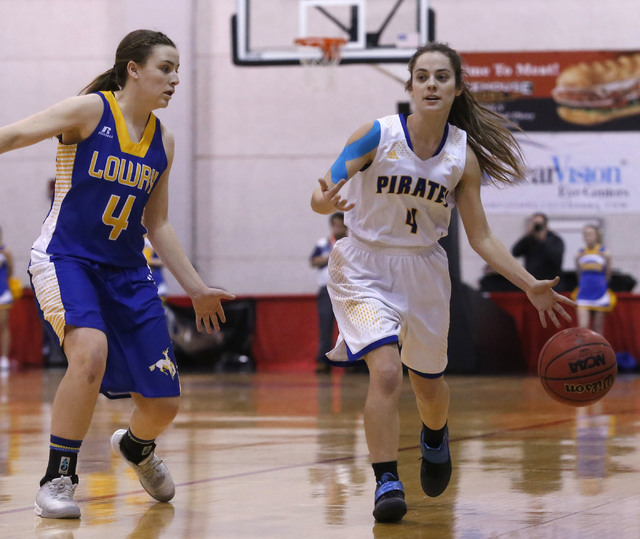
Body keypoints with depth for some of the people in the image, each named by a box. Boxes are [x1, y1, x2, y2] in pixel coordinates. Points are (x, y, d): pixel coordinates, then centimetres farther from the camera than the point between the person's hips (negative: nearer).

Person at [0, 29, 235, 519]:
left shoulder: (162, 140, 9)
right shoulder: (88, 111, -8)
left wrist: (196, 288, 16)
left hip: (127, 274, 6)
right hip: (65, 258, -5)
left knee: (163, 403, 1)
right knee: (92, 351, -35)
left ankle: (135, 447, 39)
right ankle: (57, 479, -20)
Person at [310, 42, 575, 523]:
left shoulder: (463, 155, -7)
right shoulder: (378, 136, -16)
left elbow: (481, 238, -1)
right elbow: (324, 193, -16)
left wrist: (531, 285, -10)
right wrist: (326, 200, -41)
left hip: (424, 269, 3)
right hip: (365, 266, -3)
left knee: (428, 383, 17)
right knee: (386, 370, -24)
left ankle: (435, 437, 53)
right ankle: (386, 481, -15)